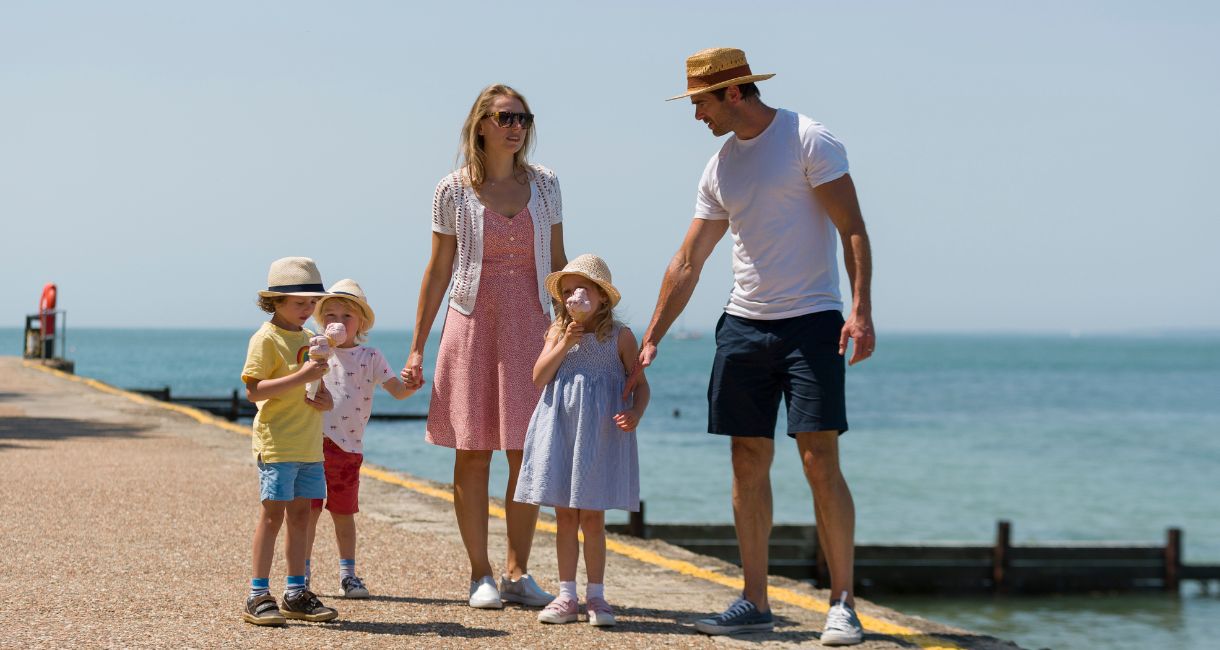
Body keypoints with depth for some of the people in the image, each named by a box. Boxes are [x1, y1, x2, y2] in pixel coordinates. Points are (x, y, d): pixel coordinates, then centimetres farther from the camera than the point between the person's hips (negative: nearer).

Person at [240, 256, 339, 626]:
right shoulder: (266, 339, -10)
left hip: (309, 445, 8)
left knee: (300, 514, 10)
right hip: (277, 444, -8)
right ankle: (258, 596, -4)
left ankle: (296, 594, 16)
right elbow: (254, 391, -18)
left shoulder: (308, 338, 16)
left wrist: (326, 398, 3)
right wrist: (302, 377, -25)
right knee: (273, 514, -8)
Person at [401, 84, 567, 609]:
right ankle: (480, 575, 10)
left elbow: (558, 264, 11)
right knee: (472, 454, 1)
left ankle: (517, 573, 10)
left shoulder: (544, 184, 5)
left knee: (527, 455, 1)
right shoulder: (454, 190, -1)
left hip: (531, 328, 2)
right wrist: (417, 347, 2)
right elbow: (438, 270, 3)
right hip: (472, 324, -2)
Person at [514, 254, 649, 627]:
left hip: (600, 433, -2)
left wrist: (635, 413, -18)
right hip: (560, 429, 3)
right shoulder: (558, 331, 7)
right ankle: (567, 597, 13)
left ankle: (595, 596, 10)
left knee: (592, 517, 1)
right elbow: (539, 378, -2)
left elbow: (640, 384, 1)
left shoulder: (620, 336, 0)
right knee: (565, 517, 6)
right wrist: (564, 344, -12)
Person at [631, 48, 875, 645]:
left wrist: (861, 311, -21)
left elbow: (852, 229, -10)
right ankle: (754, 602, 14)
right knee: (749, 463, 6)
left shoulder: (808, 141, -7)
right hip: (744, 324, 6)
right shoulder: (720, 169, 13)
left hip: (811, 322, -6)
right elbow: (687, 264, 16)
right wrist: (650, 341, 16)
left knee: (820, 461, -10)